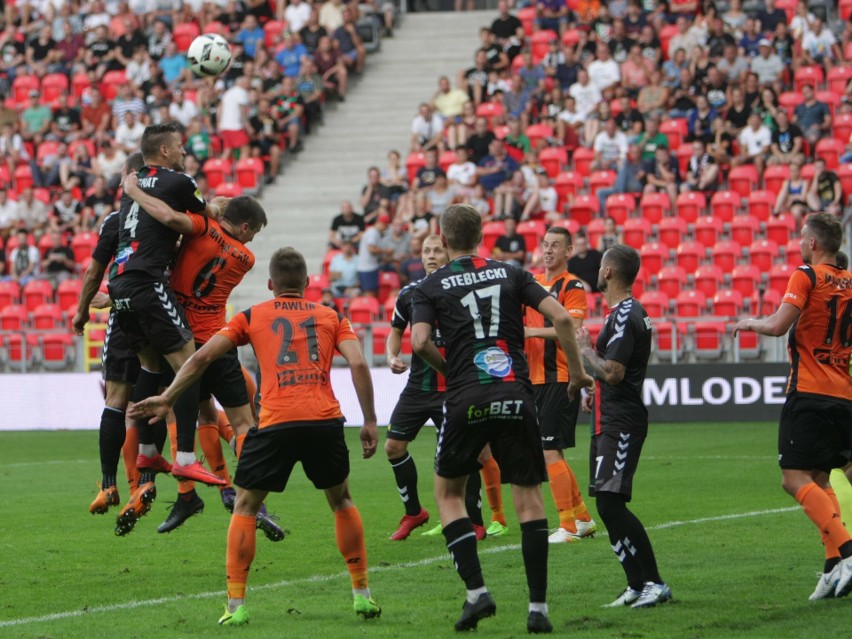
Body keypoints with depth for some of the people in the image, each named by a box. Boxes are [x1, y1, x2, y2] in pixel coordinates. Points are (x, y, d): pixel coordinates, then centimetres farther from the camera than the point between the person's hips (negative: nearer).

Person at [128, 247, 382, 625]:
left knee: (245, 507, 13)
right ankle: (361, 594, 23)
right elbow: (358, 363, 3)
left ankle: (236, 605, 4)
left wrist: (168, 398, 19)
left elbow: (202, 357, 10)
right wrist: (370, 421, 6)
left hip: (275, 423, -2)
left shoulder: (252, 317, 15)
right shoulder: (330, 316, 18)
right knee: (341, 501, 23)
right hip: (325, 421, 2)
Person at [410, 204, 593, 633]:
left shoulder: (432, 286, 6)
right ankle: (538, 606, -1)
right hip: (515, 395, 1)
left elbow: (420, 341, -9)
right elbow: (560, 317, 1)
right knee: (529, 496, 6)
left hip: (466, 400, -1)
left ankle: (476, 591, 1)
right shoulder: (511, 274, 12)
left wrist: (448, 370, 9)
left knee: (448, 492, 16)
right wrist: (577, 372, 11)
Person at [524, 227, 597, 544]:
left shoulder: (572, 286, -9)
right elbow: (522, 321, 23)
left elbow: (573, 330, -21)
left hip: (560, 378, -8)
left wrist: (532, 331, -26)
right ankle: (582, 518, 23)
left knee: (549, 449, -12)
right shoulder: (533, 282, 13)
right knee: (550, 451, 12)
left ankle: (568, 526, -7)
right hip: (536, 376, 8)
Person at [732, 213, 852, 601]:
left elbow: (778, 326, -16)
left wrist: (749, 323, 2)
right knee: (819, 480, 12)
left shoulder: (806, 277, -8)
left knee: (795, 477, -9)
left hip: (809, 393, -7)